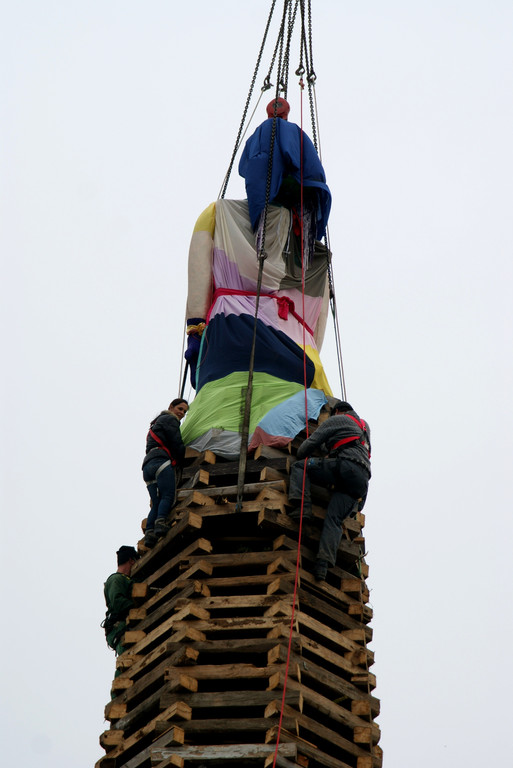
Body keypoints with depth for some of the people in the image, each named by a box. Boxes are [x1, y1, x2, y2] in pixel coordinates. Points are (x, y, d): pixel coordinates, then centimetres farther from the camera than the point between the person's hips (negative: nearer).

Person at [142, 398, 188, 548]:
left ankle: (149, 532, -21)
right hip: (161, 461, -8)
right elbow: (177, 445, -3)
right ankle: (161, 523, -40)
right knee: (168, 496, -20)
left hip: (147, 465, 8)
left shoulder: (156, 424, 37)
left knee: (156, 503, -4)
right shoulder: (169, 419, 7)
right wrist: (183, 462, 8)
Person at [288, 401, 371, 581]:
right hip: (362, 480, 7)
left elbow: (311, 442, 12)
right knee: (334, 518, -2)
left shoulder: (337, 419, 15)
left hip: (346, 466, -7)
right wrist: (323, 445, 56)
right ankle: (324, 561, -20)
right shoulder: (364, 426, 36)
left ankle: (303, 507, -18)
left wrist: (299, 456, 30)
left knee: (298, 467, 3)